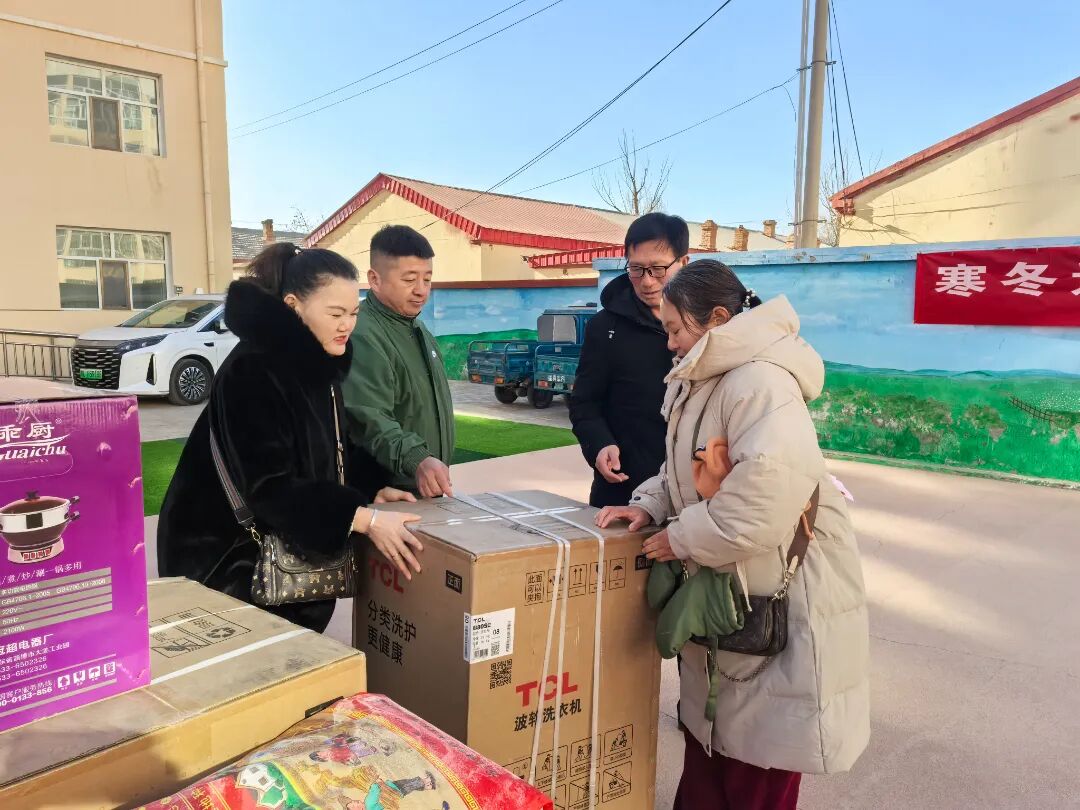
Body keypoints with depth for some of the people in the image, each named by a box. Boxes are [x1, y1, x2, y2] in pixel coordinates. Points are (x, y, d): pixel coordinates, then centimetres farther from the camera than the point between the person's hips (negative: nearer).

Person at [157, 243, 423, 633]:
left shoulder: (319, 364, 3)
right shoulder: (252, 371, -23)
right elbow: (267, 485, -28)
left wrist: (370, 492, -2)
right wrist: (363, 519, -34)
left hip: (285, 548, 8)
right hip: (227, 554, -8)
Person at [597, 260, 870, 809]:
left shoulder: (760, 381, -24)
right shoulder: (700, 381, 9)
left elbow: (769, 493, -34)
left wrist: (681, 538, -22)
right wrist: (649, 505, -2)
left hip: (780, 583, -9)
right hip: (720, 583, 10)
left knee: (760, 746, 6)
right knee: (707, 722, 22)